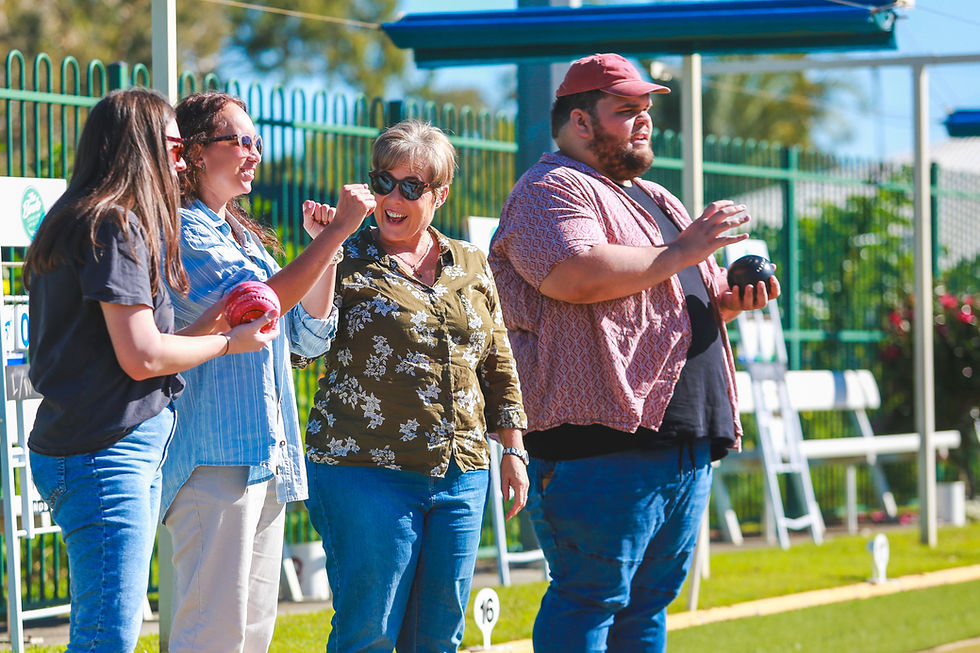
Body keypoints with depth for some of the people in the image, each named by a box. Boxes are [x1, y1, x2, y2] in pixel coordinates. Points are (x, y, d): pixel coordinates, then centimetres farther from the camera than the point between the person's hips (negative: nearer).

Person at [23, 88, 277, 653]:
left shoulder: (77, 223, 19)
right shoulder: (114, 225, -11)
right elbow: (142, 357, -16)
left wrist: (203, 327, 14)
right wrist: (228, 344, -1)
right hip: (109, 454, -10)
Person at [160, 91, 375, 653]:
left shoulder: (244, 236, 21)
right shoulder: (183, 230, -8)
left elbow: (308, 337, 19)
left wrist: (327, 248, 6)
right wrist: (335, 233, -16)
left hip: (268, 458, 10)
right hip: (217, 458, -10)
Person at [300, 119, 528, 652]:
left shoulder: (470, 266, 14)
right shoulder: (348, 262, 0)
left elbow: (498, 365, 20)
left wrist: (513, 450, 16)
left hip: (461, 477, 5)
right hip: (366, 471, -5)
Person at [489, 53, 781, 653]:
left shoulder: (654, 199, 27)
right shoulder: (550, 192, -4)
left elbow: (687, 301, 35)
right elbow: (577, 275, -23)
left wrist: (731, 299, 11)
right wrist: (680, 253, -15)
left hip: (688, 438, 9)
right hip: (604, 439, -9)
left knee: (649, 601, 10)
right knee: (589, 598, -10)